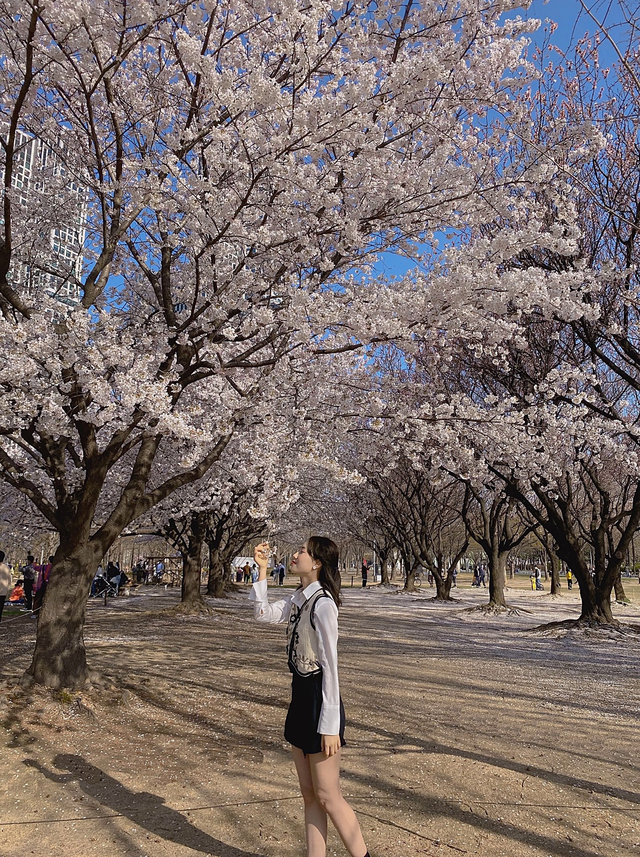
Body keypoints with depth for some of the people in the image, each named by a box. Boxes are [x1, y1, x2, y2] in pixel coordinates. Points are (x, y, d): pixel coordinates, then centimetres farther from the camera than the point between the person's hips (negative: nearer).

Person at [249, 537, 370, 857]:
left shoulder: (322, 604, -21)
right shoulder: (298, 598, 5)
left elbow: (330, 667, -21)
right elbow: (264, 613, 13)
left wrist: (330, 726, -20)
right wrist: (261, 569, 6)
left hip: (319, 699, -9)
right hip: (300, 697, 9)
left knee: (327, 797, 4)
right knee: (309, 794, 16)